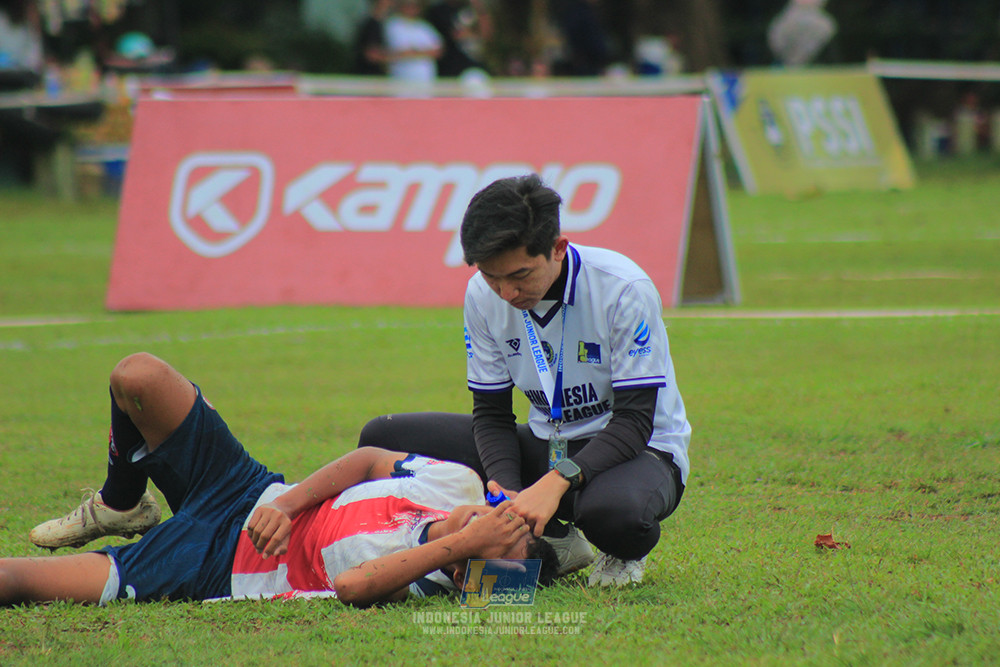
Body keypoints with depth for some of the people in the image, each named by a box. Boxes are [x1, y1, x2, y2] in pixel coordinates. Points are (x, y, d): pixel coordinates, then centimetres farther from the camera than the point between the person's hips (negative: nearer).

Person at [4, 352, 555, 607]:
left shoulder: (423, 584, -30)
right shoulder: (461, 484, -12)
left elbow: (352, 585, -49)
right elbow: (371, 460, 2)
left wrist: (462, 545, -49)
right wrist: (287, 504, -12)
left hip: (216, 567, -6)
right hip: (254, 496, 6)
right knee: (138, 377, -4)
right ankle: (121, 507, 25)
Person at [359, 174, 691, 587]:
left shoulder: (624, 289, -23)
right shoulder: (483, 296, -8)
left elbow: (634, 421, -23)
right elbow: (492, 413, -2)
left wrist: (556, 482, -38)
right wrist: (507, 490, -23)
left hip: (641, 449, -6)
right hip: (547, 446, 6)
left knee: (612, 511, -45)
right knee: (383, 438, -10)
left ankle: (625, 552, -2)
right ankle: (552, 542, -5)